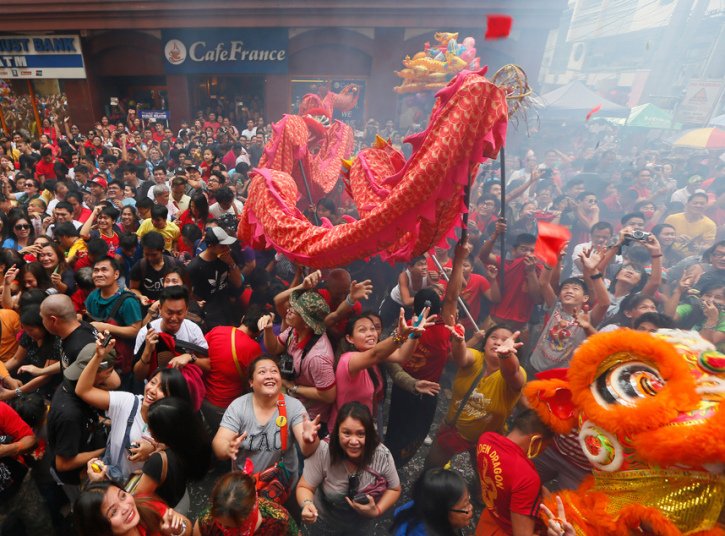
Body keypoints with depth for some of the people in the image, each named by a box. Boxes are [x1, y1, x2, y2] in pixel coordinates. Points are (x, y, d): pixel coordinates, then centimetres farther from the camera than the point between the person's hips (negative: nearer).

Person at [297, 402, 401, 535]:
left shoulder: (382, 455, -27)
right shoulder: (322, 452, -33)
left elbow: (394, 489, -9)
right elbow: (304, 487, -20)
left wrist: (377, 511, -25)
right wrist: (307, 504, -41)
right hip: (323, 522, -1)